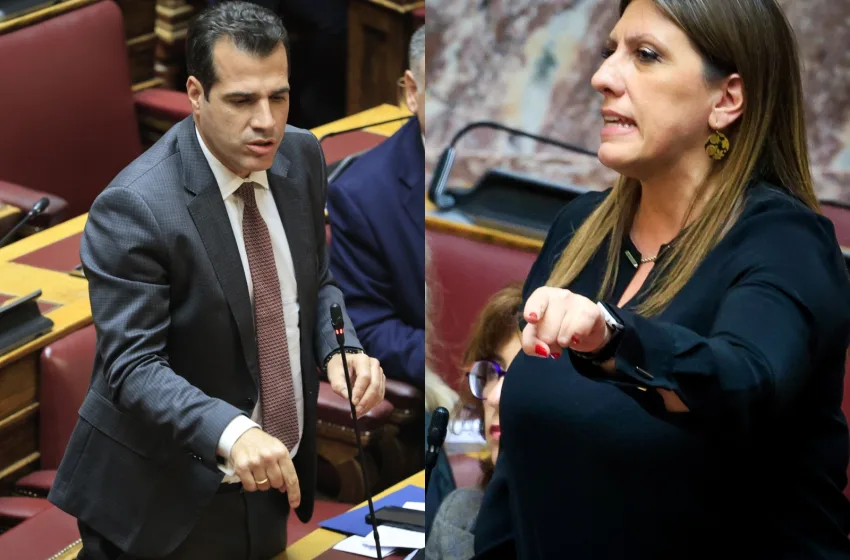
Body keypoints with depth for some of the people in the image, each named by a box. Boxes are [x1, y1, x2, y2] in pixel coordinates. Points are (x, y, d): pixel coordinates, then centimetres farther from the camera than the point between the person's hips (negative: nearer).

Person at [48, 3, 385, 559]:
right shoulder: (133, 207, -23)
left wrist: (340, 348, -11)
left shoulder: (301, 157, -2)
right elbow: (133, 365, -25)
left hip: (271, 478, 6)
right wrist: (231, 432, -41)